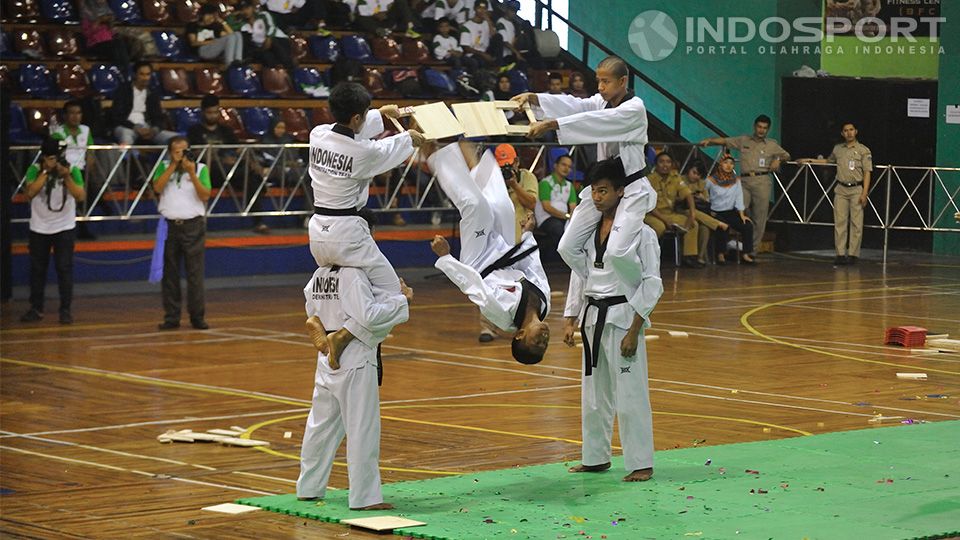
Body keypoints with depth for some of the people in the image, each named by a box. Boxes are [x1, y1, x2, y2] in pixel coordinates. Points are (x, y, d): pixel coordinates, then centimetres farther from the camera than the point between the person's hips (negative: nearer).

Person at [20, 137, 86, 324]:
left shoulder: (72, 170, -8)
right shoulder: (34, 170, -7)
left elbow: (81, 196, -16)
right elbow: (30, 192, -21)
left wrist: (66, 176, -25)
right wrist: (46, 172, -23)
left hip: (64, 228, -1)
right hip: (39, 228, 1)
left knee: (64, 268, -4)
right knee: (37, 269, 8)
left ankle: (66, 309, 0)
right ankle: (36, 308, 17)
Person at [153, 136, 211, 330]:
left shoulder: (200, 168, 4)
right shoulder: (164, 167, 9)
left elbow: (205, 196, -6)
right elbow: (157, 187, -9)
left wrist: (192, 173, -15)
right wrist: (173, 165, -10)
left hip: (193, 226, -1)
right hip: (169, 225, 1)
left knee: (195, 273, -2)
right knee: (169, 273, 3)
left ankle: (197, 316, 3)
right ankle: (171, 317, 7)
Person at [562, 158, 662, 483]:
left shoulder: (640, 232, -10)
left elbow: (652, 283, -11)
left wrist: (634, 331, -14)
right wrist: (570, 320, 7)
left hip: (623, 318, -7)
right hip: (593, 318, 7)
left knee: (630, 394, -5)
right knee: (593, 392, 14)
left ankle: (641, 464, 2)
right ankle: (596, 457, 27)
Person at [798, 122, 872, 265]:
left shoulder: (863, 150, 0)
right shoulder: (838, 149, 13)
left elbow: (867, 173, -4)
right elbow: (829, 160, 33)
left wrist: (864, 193, -12)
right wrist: (810, 160, 25)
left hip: (856, 189, -4)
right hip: (841, 190, 4)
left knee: (856, 223, -5)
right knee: (839, 222, -1)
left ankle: (853, 254, -2)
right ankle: (840, 254, 0)